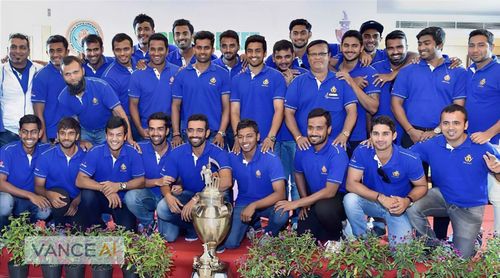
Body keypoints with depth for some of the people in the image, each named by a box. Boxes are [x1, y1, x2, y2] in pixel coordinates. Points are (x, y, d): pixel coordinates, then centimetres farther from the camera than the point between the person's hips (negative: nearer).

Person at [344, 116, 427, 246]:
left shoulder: (410, 159, -20)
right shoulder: (361, 152, -18)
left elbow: (422, 186, -5)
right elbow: (351, 184, -22)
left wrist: (408, 201, -27)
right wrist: (381, 197, -31)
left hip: (398, 206, -1)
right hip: (371, 201, 1)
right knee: (350, 199, -31)